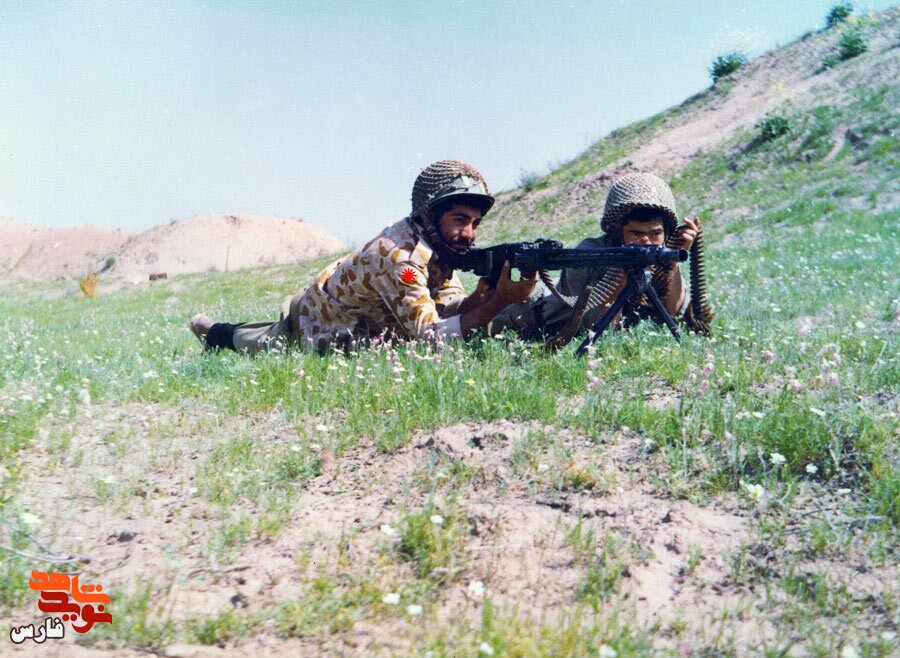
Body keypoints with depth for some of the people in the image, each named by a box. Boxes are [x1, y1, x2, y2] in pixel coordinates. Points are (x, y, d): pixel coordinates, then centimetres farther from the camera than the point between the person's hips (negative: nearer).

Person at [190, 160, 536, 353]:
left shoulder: (435, 241, -14)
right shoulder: (400, 256, -41)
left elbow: (450, 305, -18)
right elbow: (429, 335, -44)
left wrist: (483, 293, -40)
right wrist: (500, 302, -52)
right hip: (311, 327, -7)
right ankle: (217, 333, 45)